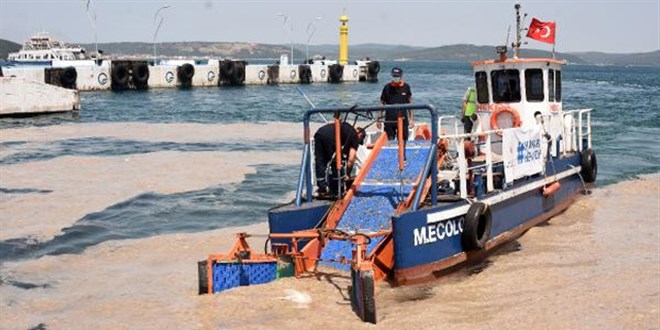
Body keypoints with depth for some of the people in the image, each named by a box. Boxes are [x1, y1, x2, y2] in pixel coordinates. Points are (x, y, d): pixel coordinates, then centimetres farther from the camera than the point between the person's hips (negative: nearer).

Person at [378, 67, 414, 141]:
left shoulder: (406, 87, 3)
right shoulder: (387, 87, 0)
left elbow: (410, 104, 8)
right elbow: (382, 104, 5)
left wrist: (412, 119, 5)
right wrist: (379, 119, 2)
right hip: (389, 120, 0)